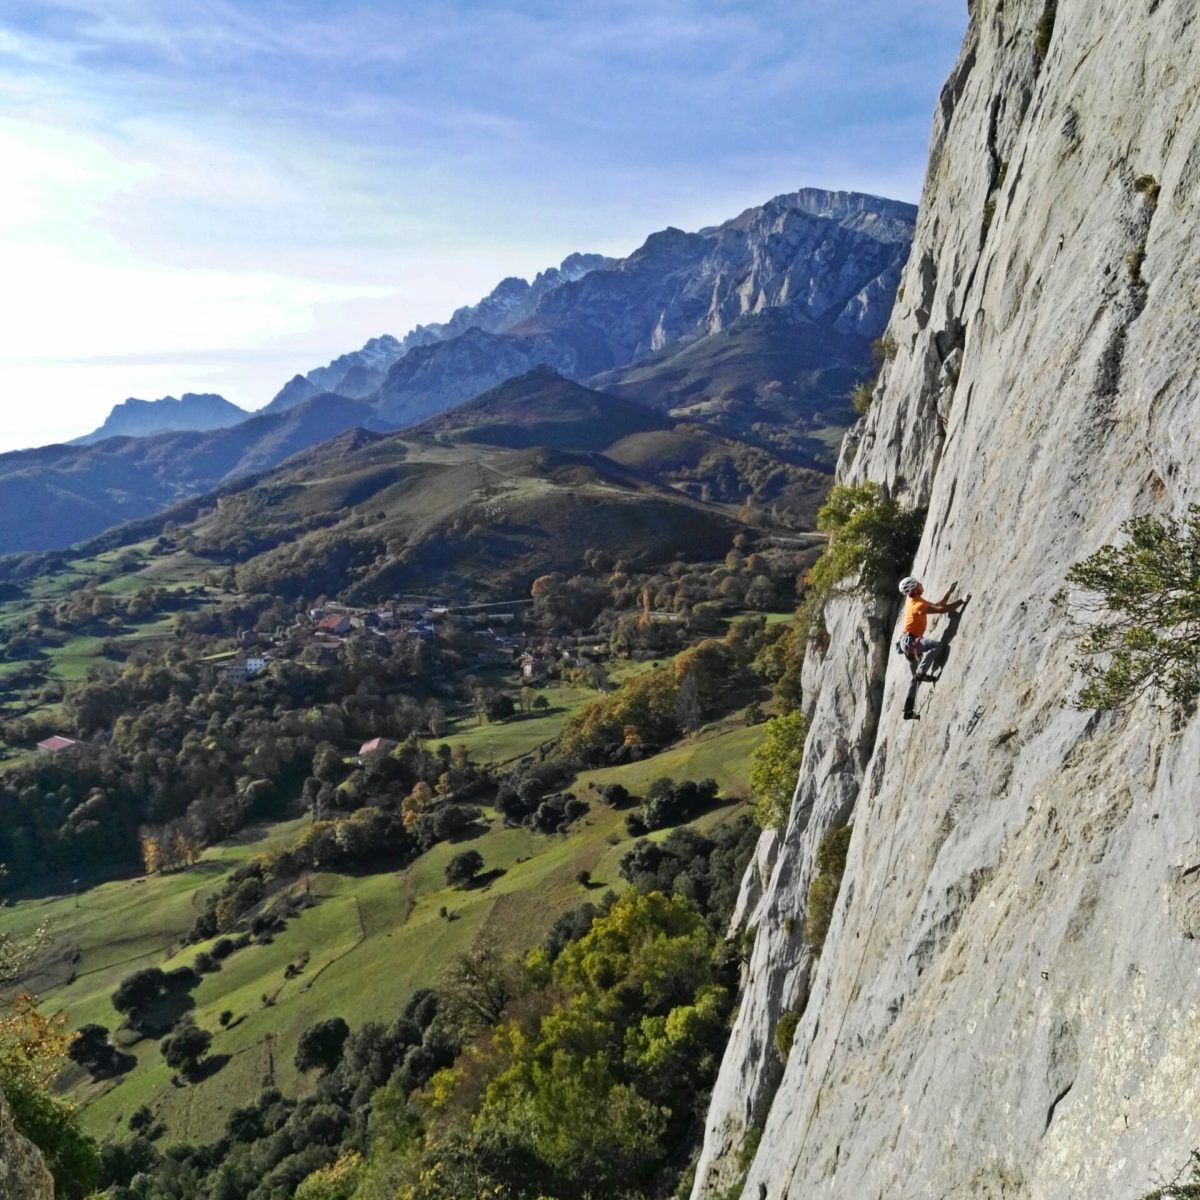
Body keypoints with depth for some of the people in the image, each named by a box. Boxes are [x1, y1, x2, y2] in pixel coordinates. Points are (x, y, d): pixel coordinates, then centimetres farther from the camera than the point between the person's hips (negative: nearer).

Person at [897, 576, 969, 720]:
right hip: (910, 641, -10)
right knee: (939, 645, -29)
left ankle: (908, 711, 19)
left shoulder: (914, 600, 11)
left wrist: (949, 592, 12)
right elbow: (942, 609, -26)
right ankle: (921, 672, -25)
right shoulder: (918, 604, -18)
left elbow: (937, 605, 19)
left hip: (908, 642, 10)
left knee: (916, 678, 16)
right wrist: (962, 600, -22)